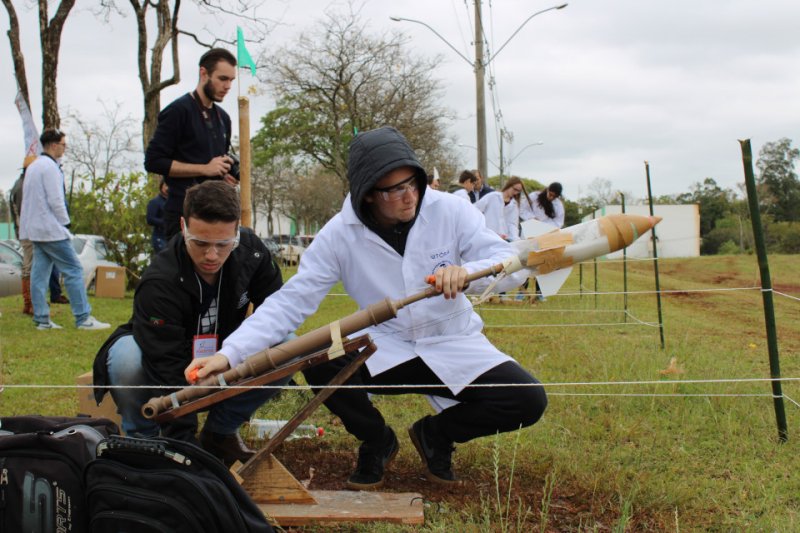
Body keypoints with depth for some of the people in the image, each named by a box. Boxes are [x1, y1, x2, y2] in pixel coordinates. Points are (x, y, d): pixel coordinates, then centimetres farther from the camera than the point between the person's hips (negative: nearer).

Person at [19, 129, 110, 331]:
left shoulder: (33, 166, 16)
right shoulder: (50, 167, -14)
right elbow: (56, 200, -19)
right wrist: (65, 223, -6)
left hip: (35, 229, 10)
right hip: (51, 229, -10)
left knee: (39, 272, 7)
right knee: (73, 270, -6)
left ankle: (41, 319, 8)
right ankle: (83, 318, -7)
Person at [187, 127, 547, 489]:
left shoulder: (449, 210, -13)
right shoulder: (340, 234, -13)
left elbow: (512, 262, -15)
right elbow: (291, 300, -16)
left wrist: (466, 272, -39)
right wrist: (230, 354, -29)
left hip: (453, 343, 1)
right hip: (384, 349, 0)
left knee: (528, 402, -22)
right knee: (317, 361, -29)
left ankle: (437, 433, 10)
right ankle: (376, 441, 2)